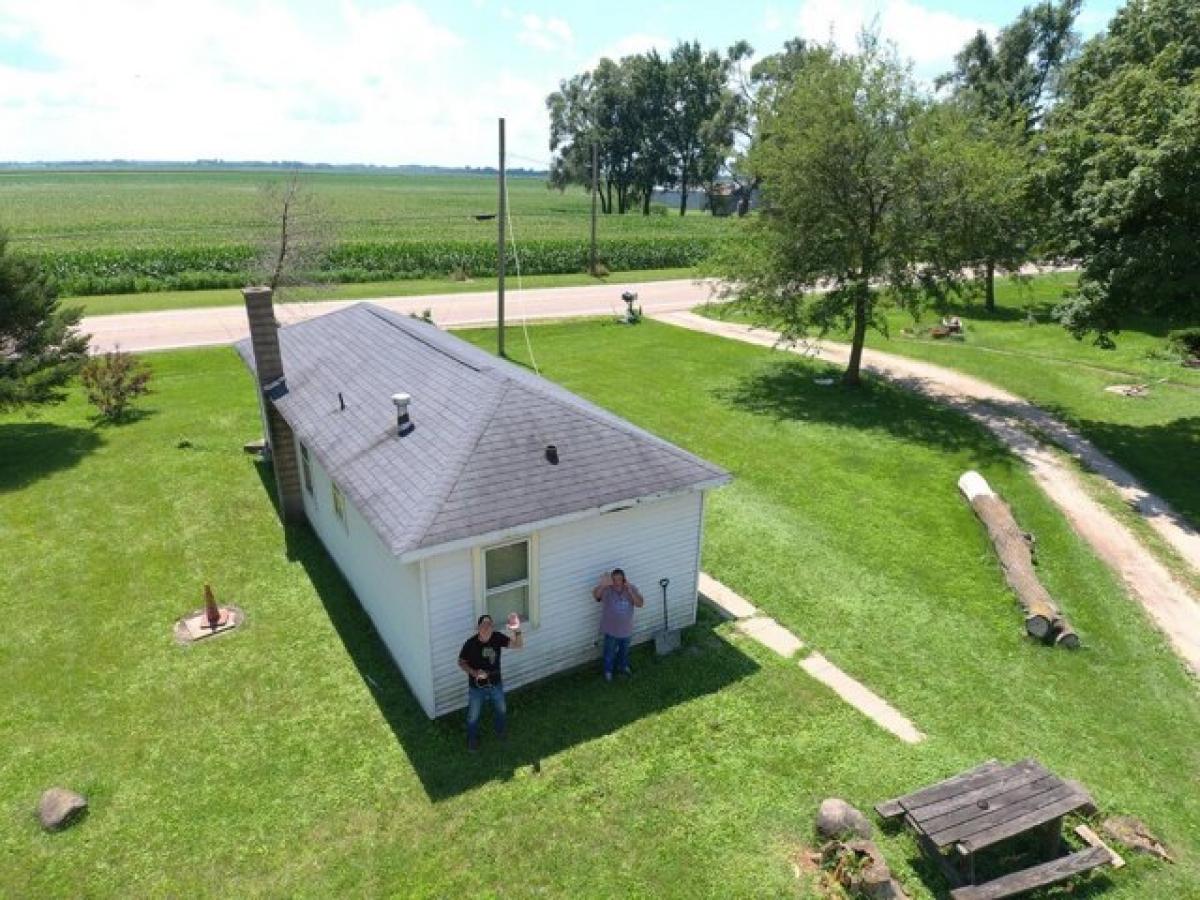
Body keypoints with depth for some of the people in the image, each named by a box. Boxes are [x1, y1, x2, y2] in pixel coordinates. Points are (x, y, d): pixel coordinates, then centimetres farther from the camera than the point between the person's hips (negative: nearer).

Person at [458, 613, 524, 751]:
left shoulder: (497, 638, -19)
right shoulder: (470, 643, -25)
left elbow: (518, 645, -24)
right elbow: (461, 662, -10)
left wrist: (517, 630, -43)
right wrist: (473, 672, -27)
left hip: (496, 684, 3)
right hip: (477, 687, -3)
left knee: (501, 710, 27)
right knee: (473, 716, 19)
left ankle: (501, 730, 57)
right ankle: (472, 739, 47)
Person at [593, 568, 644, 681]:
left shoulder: (631, 589, -13)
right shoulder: (607, 590, -21)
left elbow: (640, 604, -21)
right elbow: (595, 594, -39)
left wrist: (630, 591, -34)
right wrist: (602, 584, -58)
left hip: (626, 629, 3)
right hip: (611, 629, -3)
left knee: (624, 650, 27)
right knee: (610, 652, 18)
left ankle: (623, 666, 54)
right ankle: (608, 671, 43)